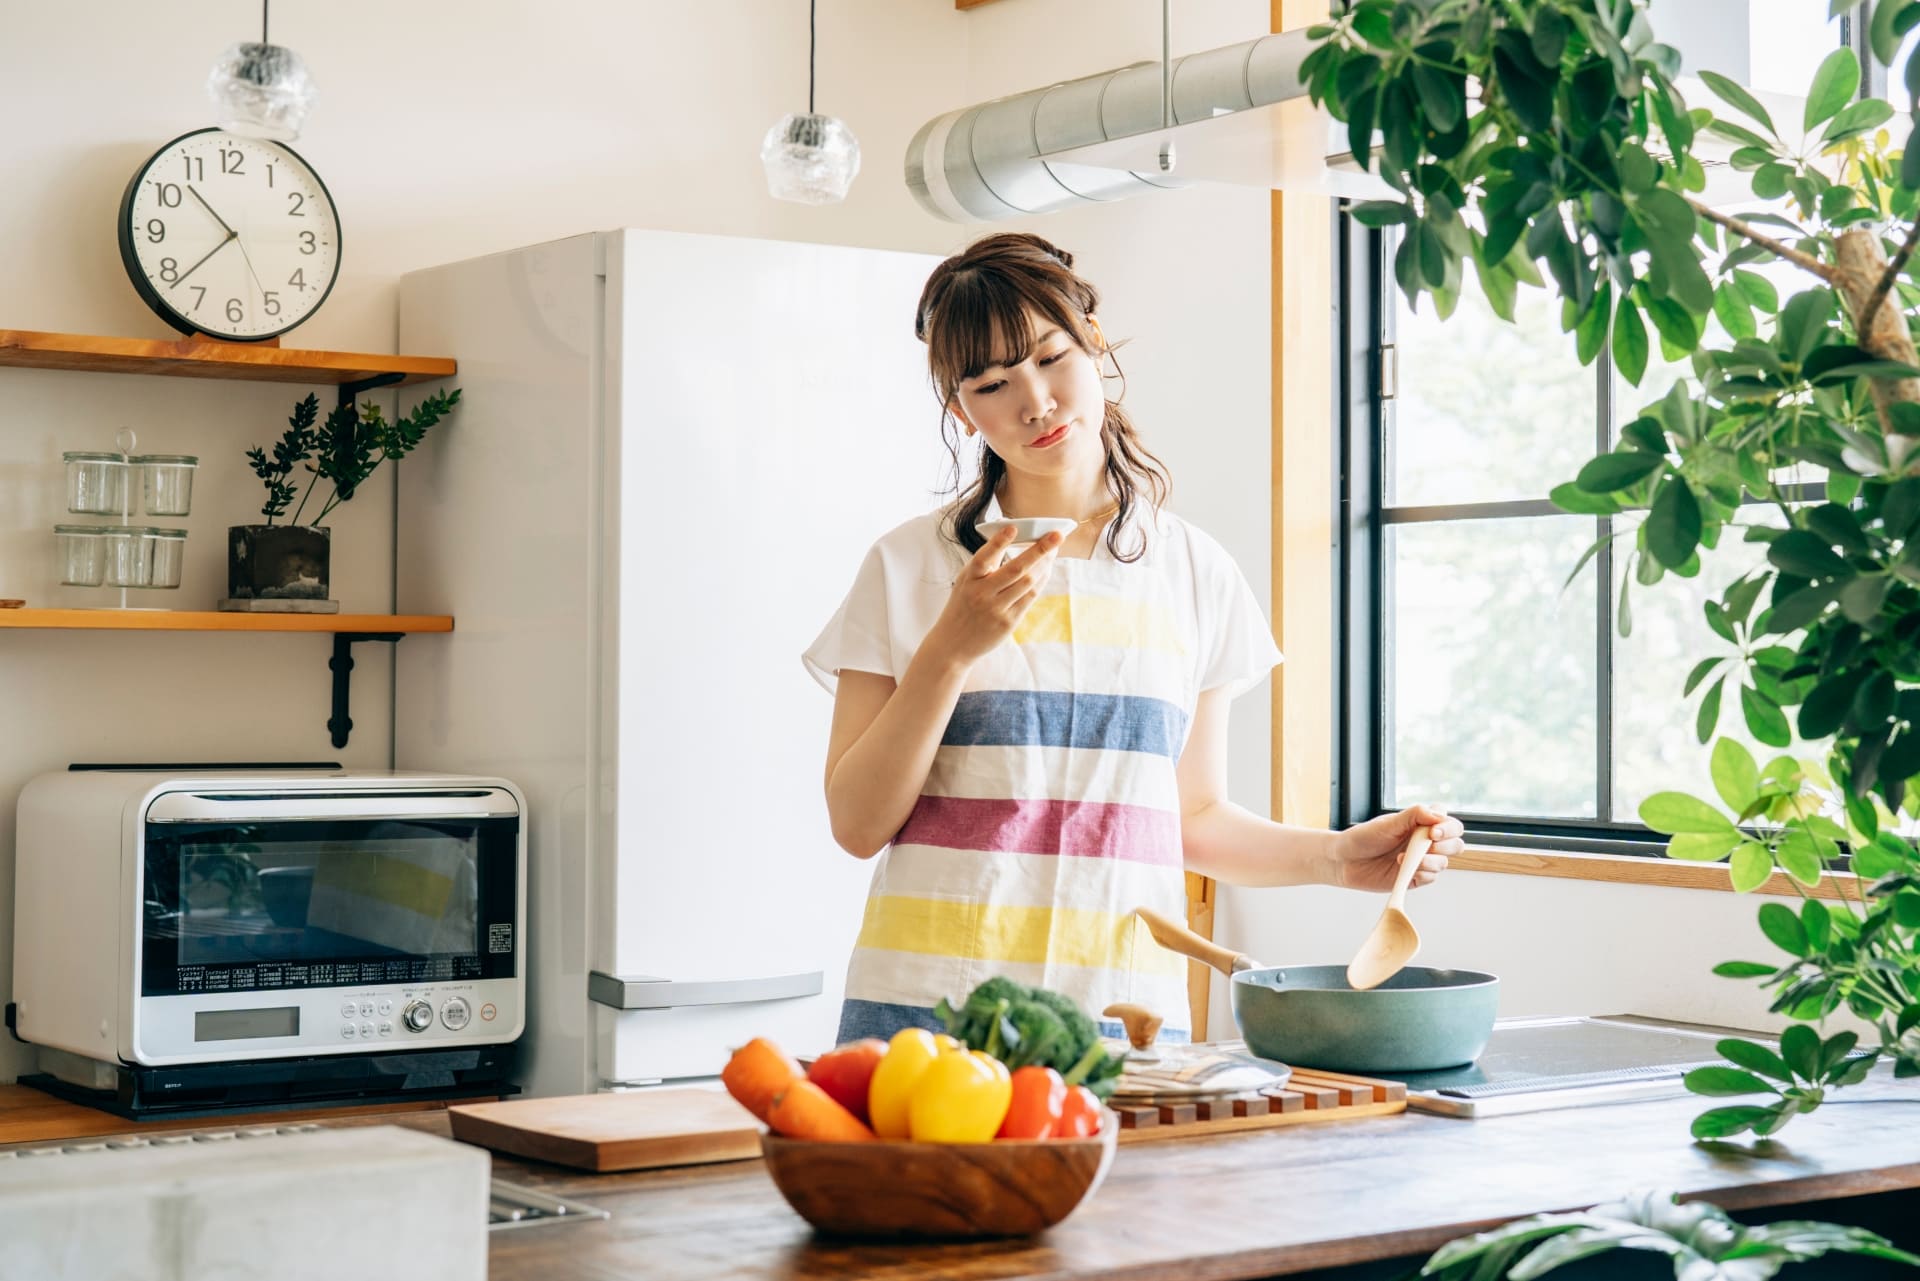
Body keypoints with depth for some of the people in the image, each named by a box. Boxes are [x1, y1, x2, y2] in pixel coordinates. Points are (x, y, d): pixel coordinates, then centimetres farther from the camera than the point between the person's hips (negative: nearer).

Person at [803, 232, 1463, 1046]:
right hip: (928, 1005, -2)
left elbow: (1195, 818, 15)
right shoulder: (908, 568, 2)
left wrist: (1336, 856, 0)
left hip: (1127, 1007, 2)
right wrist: (952, 649, -11)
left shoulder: (1193, 573, 9)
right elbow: (857, 824, -2)